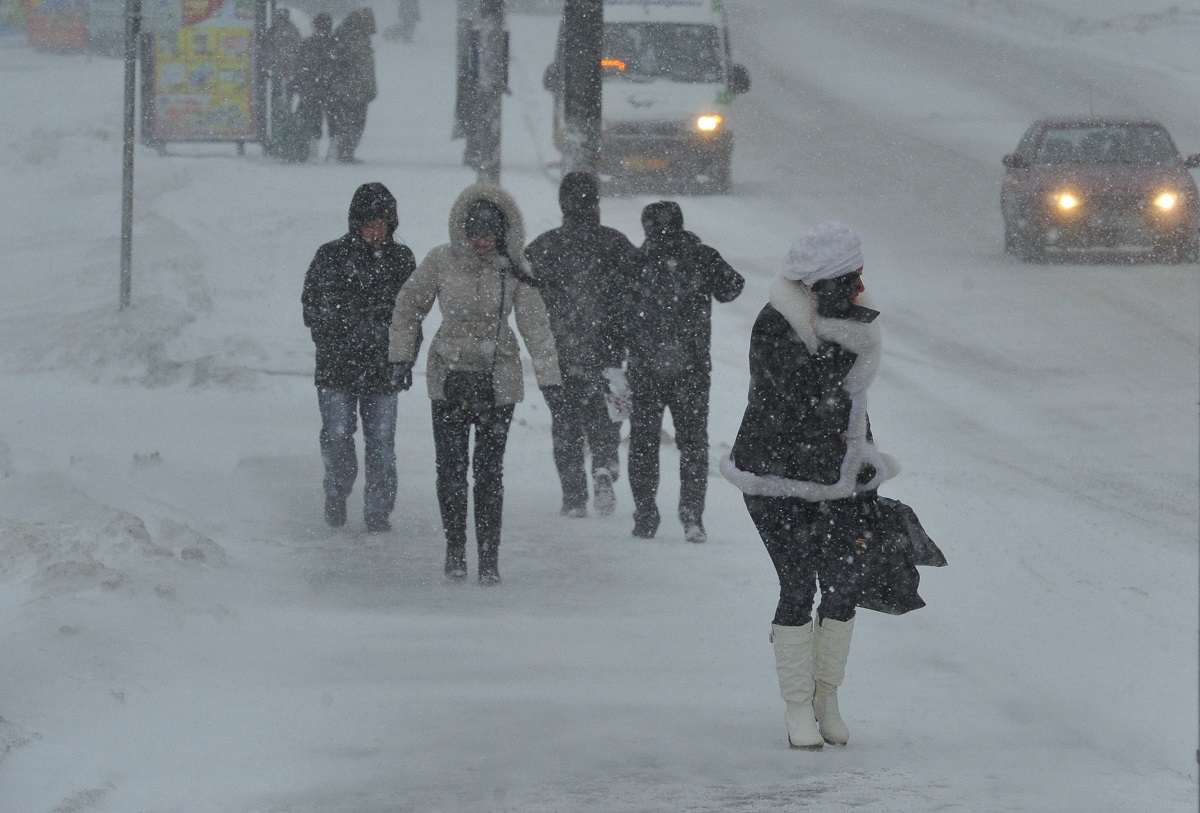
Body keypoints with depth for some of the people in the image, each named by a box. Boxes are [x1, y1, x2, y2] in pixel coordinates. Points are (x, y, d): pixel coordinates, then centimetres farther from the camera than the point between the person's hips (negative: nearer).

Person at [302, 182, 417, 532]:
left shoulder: (401, 259, 7)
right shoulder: (331, 257, 0)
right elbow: (314, 311, 3)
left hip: (384, 368, 2)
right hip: (338, 367, -2)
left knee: (381, 442, 1)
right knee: (337, 436, -4)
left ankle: (378, 509, 11)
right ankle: (337, 494, 21)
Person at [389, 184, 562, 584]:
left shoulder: (514, 270, -4)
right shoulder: (441, 261, -4)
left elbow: (535, 325, -6)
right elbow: (409, 303, 11)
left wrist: (549, 376, -14)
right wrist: (402, 352, 9)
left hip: (498, 379, 0)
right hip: (449, 376, 0)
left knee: (489, 471, 1)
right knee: (451, 468, -1)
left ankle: (489, 558, 7)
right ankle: (454, 552, 13)